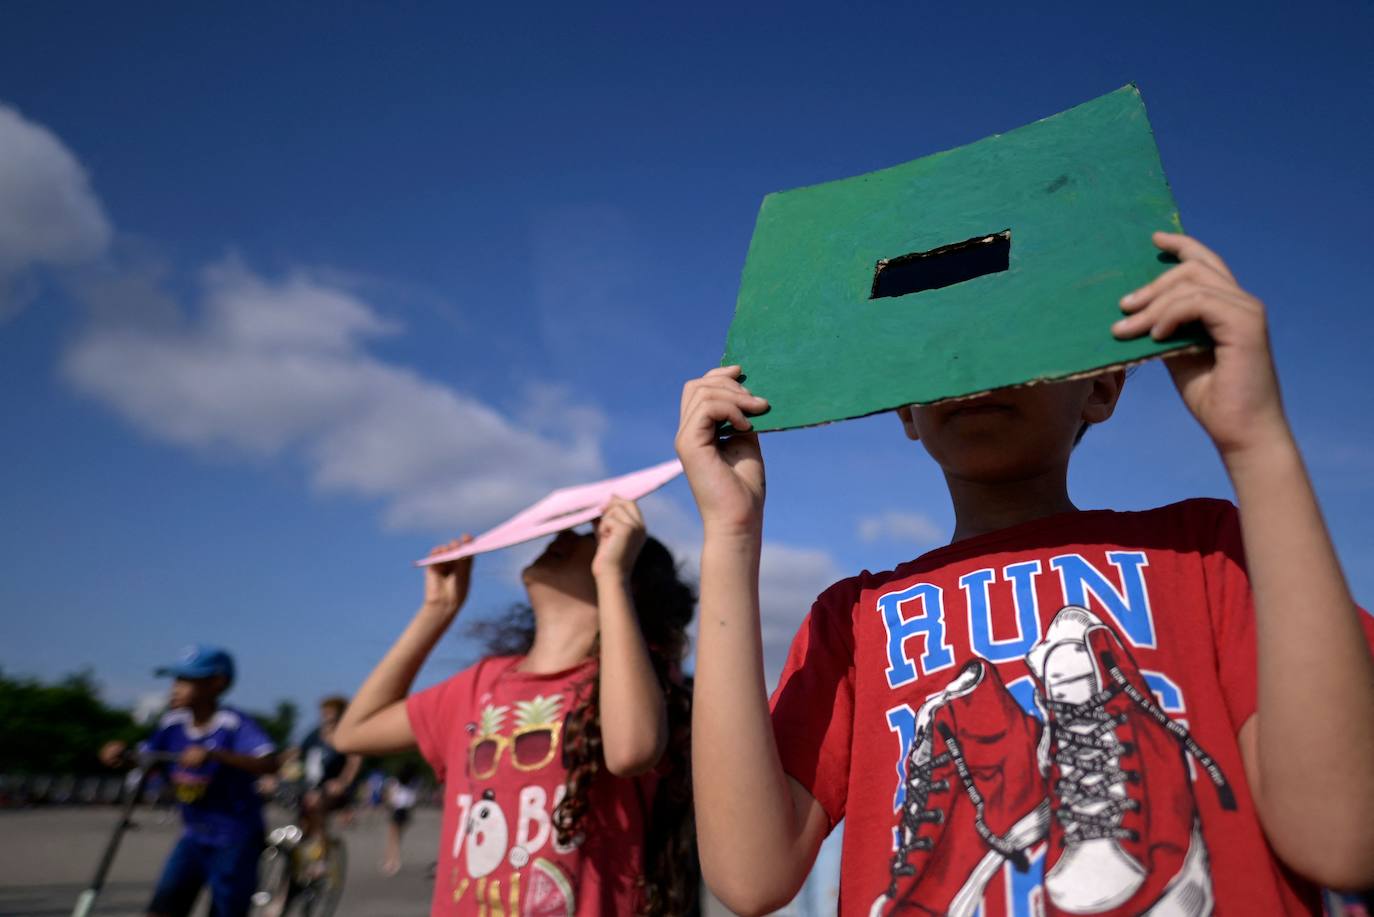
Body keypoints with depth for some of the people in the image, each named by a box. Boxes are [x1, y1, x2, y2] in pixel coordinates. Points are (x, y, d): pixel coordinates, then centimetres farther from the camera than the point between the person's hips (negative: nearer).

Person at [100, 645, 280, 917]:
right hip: (195, 836, 6)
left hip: (235, 837, -5)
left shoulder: (234, 724, -21)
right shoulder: (174, 723, -2)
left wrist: (212, 754, -44)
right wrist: (120, 752, -13)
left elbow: (269, 764, -34)